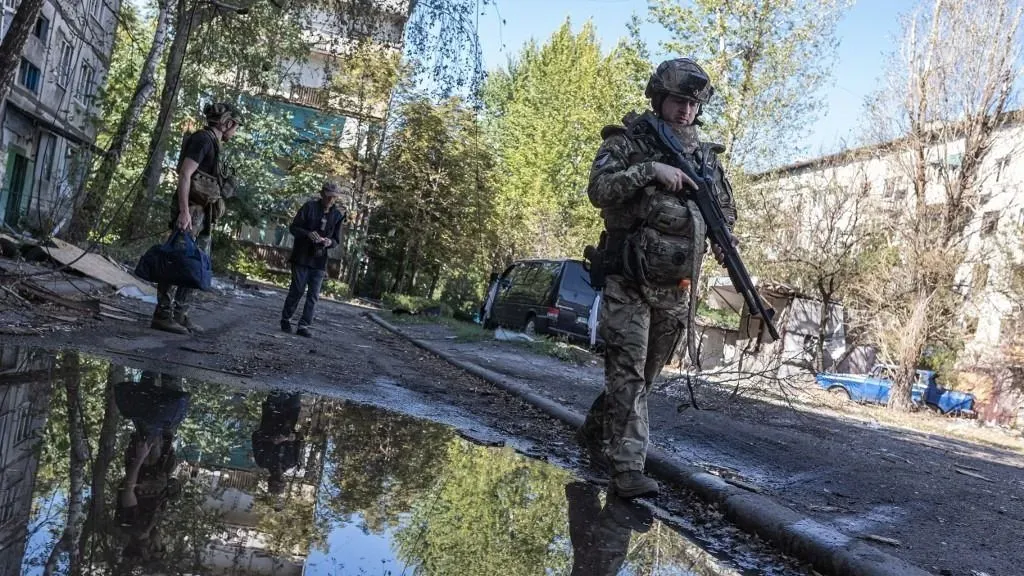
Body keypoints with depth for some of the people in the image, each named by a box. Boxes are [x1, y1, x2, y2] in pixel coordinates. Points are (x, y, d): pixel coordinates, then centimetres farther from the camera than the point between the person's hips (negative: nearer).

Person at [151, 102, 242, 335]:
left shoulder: (211, 143, 19)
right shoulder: (203, 139, -8)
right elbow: (184, 175, -17)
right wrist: (184, 211, -24)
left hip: (203, 214, 10)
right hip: (191, 210, -10)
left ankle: (180, 315, 14)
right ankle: (163, 315, -5)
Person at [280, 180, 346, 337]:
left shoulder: (337, 215, 2)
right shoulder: (309, 206, -6)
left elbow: (337, 240, 9)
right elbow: (294, 227, -3)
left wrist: (329, 242, -14)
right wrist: (308, 234, -22)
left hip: (320, 261, 3)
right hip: (302, 257, -3)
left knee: (313, 295, 0)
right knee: (297, 290, 3)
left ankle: (304, 326, 5)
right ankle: (286, 319, 20)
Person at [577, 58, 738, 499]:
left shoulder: (705, 155, 14)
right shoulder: (626, 141, 0)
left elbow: (726, 214, 19)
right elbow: (598, 190, -15)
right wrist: (650, 170, -23)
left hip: (676, 290, 5)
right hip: (629, 283, -5)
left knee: (644, 374, 13)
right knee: (627, 372, -12)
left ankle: (595, 433, 33)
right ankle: (628, 469, -12)